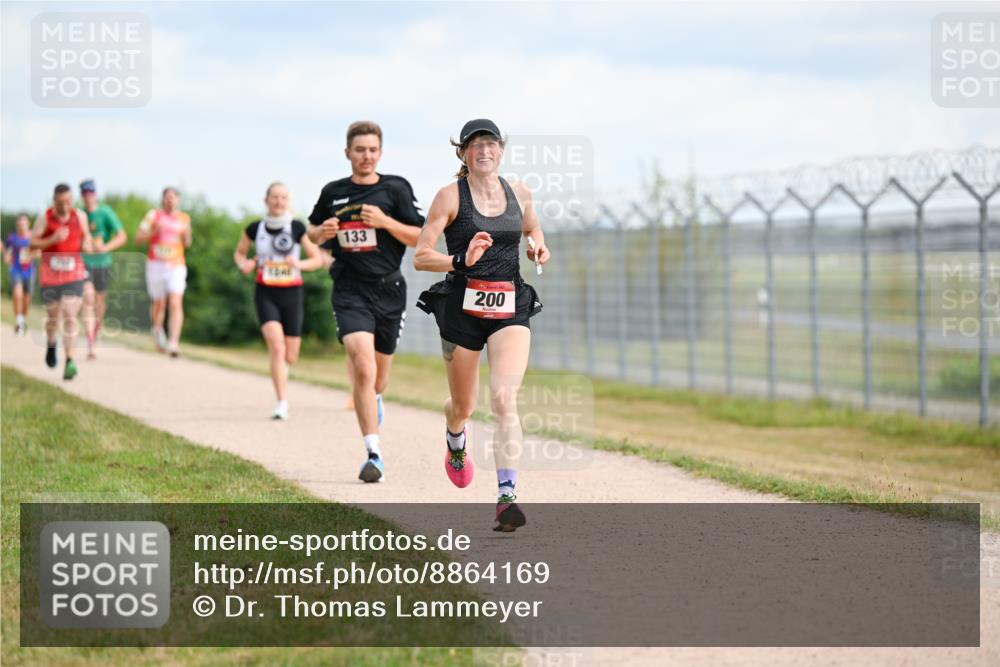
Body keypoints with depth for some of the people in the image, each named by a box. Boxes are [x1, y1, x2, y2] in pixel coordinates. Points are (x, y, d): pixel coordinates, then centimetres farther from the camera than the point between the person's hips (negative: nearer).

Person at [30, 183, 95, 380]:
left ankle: (69, 361, -17)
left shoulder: (80, 216, 1)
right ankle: (51, 344, 46)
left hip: (74, 274, 0)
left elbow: (86, 234, 20)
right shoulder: (45, 218, -6)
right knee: (53, 317, 12)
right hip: (50, 275, 0)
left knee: (71, 315, -13)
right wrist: (53, 239, -24)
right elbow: (32, 243, -9)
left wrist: (87, 244, -2)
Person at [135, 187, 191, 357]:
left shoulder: (184, 218, 9)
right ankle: (158, 331, 39)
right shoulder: (154, 215, 4)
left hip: (176, 266, 0)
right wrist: (154, 231, -15)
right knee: (159, 303, 10)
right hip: (156, 265, 0)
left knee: (175, 303, -16)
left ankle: (174, 341, -22)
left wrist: (185, 235, -5)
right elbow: (138, 238, 1)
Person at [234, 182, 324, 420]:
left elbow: (317, 259, 1)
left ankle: (279, 371, 45)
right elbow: (239, 252, 17)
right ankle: (282, 402, -19)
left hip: (292, 294, 1)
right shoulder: (255, 229, 0)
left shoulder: (298, 228, -3)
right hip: (266, 295, -1)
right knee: (277, 347, -21)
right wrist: (244, 264, -6)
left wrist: (299, 264, -18)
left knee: (290, 357, 7)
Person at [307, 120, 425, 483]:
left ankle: (372, 399, 53)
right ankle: (374, 454, -21)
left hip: (389, 291, 1)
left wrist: (386, 221, -15)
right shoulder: (333, 192, 7)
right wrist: (323, 232, -1)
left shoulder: (395, 188, 1)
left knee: (378, 378, 13)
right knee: (363, 366, -21)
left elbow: (421, 238, -1)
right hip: (350, 292, -1)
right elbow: (313, 233, 22)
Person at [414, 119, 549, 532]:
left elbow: (533, 230, 28)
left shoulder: (519, 193, 7)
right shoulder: (450, 196, -4)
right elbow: (420, 257, -7)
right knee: (463, 406, 14)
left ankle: (507, 497, -23)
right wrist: (461, 261, -24)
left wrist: (538, 249, 5)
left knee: (504, 398, -19)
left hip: (510, 309, 1)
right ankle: (456, 443, 53)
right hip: (462, 308, -1)